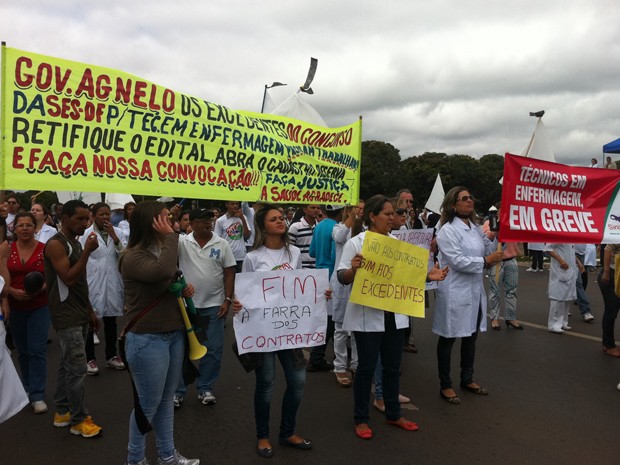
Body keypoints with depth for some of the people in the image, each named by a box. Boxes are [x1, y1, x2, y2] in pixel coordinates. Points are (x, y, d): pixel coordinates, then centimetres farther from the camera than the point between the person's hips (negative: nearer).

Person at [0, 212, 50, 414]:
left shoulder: (45, 250, -7)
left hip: (39, 306, -3)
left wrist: (39, 290, -21)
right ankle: (28, 389, 31)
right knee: (22, 350, 15)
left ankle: (37, 396, 2)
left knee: (37, 349, -5)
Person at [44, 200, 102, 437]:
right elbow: (68, 279, -22)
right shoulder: (56, 244, -14)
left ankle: (62, 412, 26)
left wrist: (90, 310, 19)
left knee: (66, 365, 16)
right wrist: (87, 252, -22)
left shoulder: (76, 243, 14)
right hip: (66, 316, -9)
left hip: (79, 315, 9)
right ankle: (79, 420, 3)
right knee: (77, 368, -6)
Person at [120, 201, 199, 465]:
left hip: (174, 334, 8)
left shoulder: (161, 250, 11)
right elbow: (163, 272, -37)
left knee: (166, 400, 19)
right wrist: (170, 236, -26)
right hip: (147, 339, -8)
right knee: (148, 405, 5)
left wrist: (185, 288, 4)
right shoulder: (133, 256, -17)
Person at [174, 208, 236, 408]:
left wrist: (227, 300, -5)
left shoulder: (222, 244, -2)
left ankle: (205, 388, 24)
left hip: (214, 305, 1)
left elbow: (229, 273, 0)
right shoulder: (182, 242, -3)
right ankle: (177, 391, 21)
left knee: (213, 348, 8)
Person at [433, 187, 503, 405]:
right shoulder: (448, 230, -13)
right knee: (448, 338, 3)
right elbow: (457, 261, -21)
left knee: (471, 335, 18)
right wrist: (486, 261, -19)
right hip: (455, 292, -8)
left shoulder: (476, 228, 11)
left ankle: (467, 379, 34)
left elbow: (489, 251, 10)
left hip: (475, 290, 8)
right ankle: (445, 385, 15)